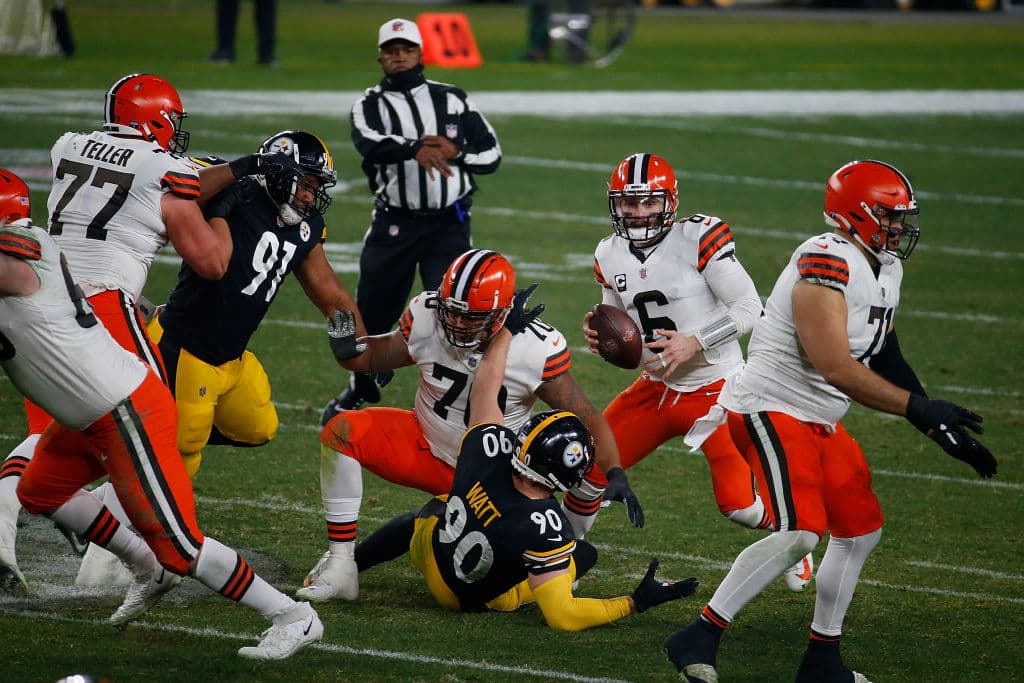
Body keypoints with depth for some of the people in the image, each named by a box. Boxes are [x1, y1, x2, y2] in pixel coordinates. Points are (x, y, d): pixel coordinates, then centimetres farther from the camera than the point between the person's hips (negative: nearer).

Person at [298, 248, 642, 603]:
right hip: (426, 449, 2)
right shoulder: (428, 317, -17)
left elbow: (588, 418, -16)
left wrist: (615, 473, -29)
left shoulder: (537, 350, -24)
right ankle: (340, 566, -16)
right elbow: (368, 358, 0)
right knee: (342, 432, -24)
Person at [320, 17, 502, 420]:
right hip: (394, 224, 1)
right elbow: (369, 142, -24)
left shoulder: (452, 100, 6)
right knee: (373, 315, 10)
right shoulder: (370, 106, 1)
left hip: (448, 225, -1)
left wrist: (454, 152, -13)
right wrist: (416, 149, -42)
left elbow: (491, 154, 8)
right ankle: (361, 390, 36)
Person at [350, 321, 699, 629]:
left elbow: (487, 384, -14)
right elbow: (562, 617, -41)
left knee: (420, 519, 38)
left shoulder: (488, 448, -34)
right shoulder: (543, 527, -44)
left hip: (429, 554, 3)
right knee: (586, 553, 17)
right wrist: (636, 603, -37)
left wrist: (507, 327, 2)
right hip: (479, 598, -3)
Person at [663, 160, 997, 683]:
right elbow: (837, 369, -28)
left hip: (818, 422, 11)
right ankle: (698, 639, -18)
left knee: (861, 531, 14)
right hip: (772, 409, -11)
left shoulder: (885, 271, 10)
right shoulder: (827, 264, -22)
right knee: (799, 532, -24)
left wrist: (941, 429, 11)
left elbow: (885, 360, 17)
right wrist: (919, 408, -26)